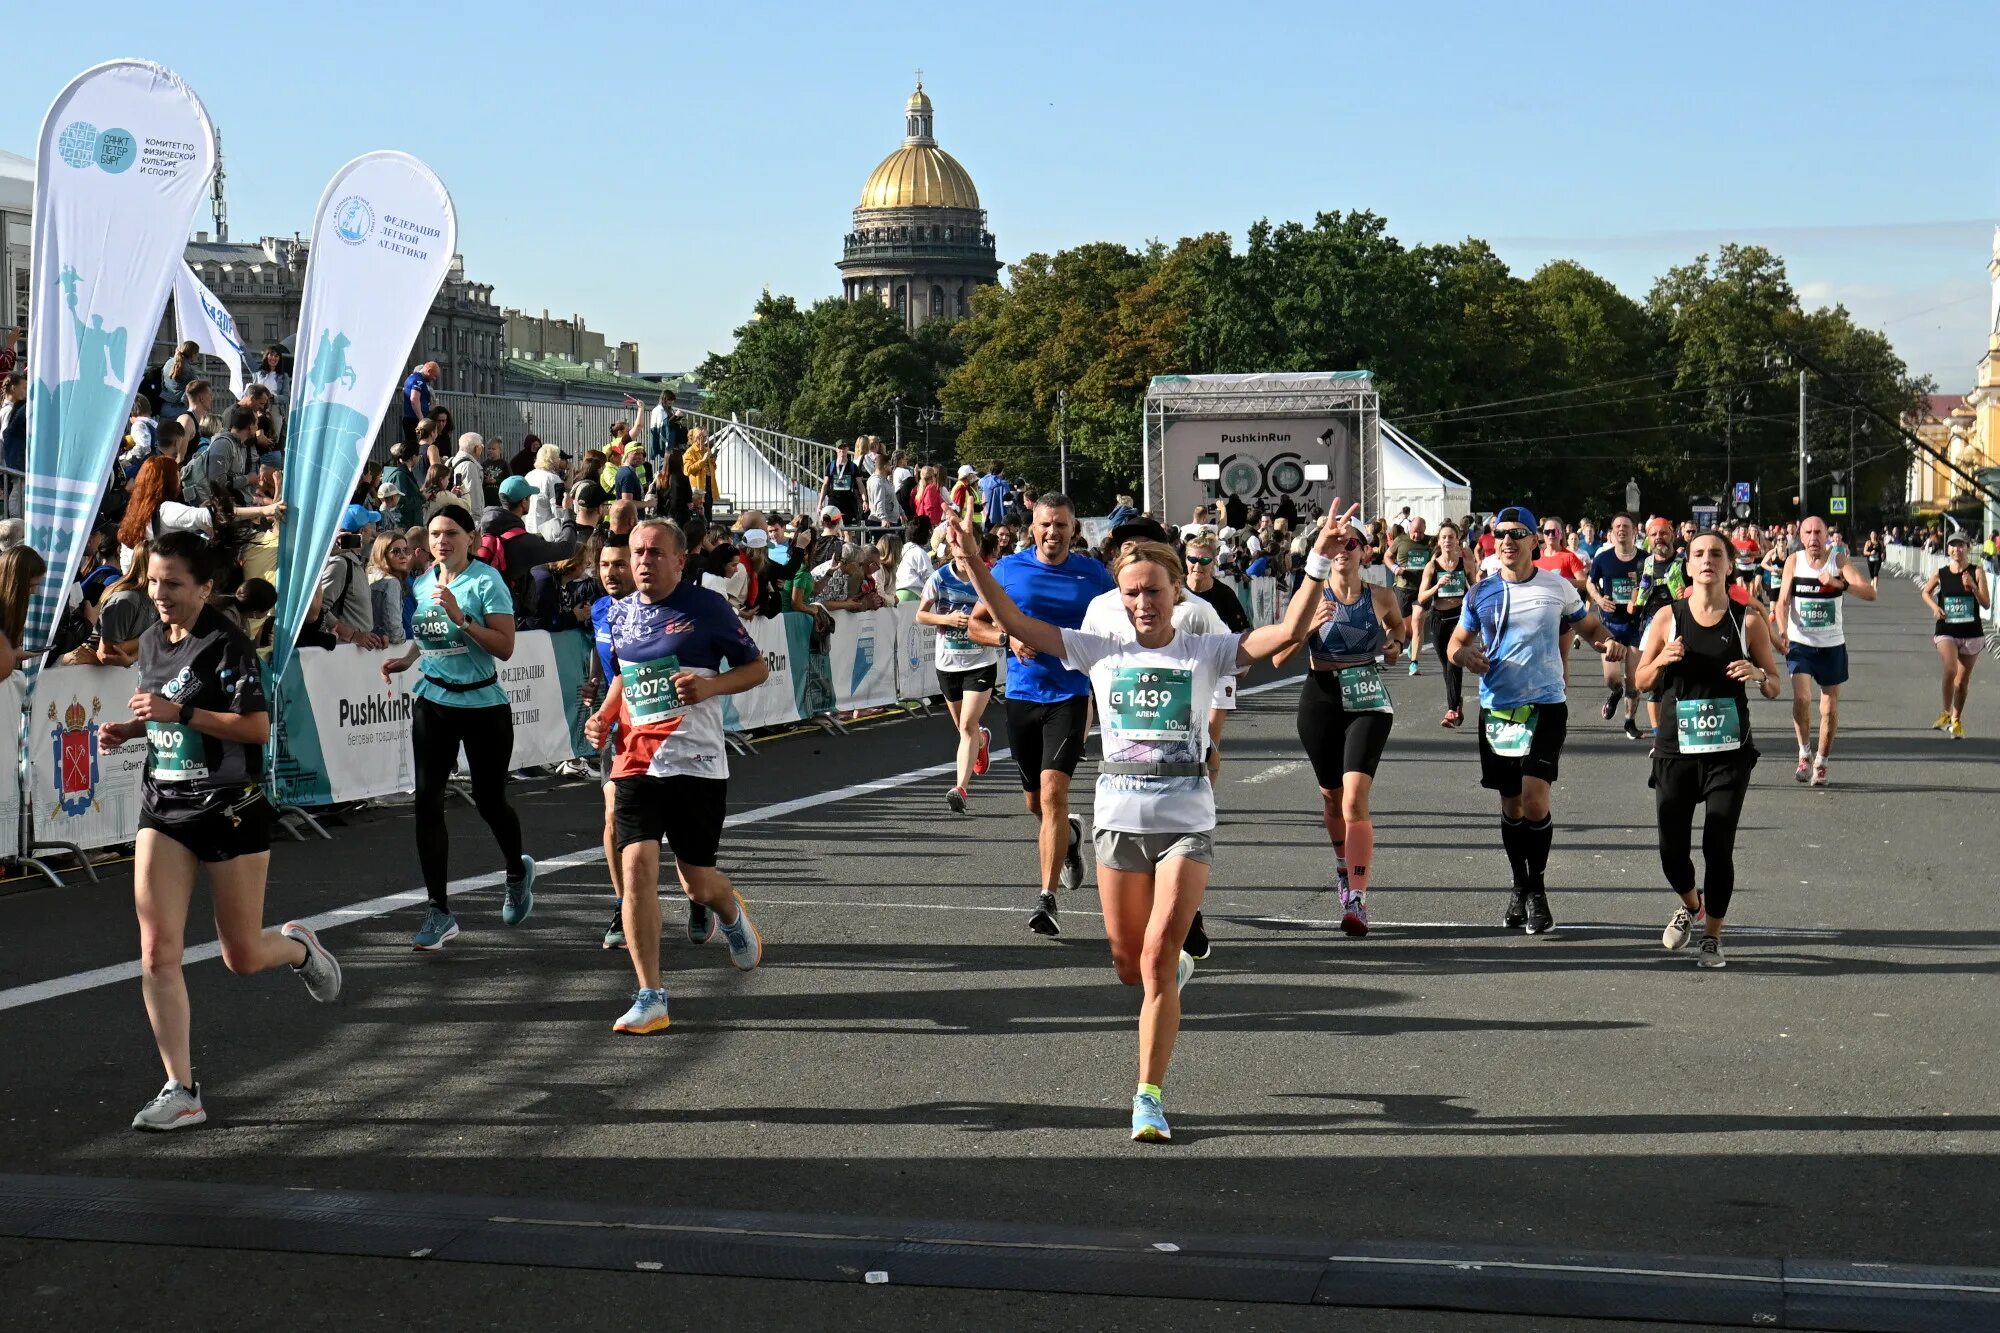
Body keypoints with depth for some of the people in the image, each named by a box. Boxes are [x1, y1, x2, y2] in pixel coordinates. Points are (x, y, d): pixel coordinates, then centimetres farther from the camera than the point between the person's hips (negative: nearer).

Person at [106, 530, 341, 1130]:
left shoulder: (227, 645, -13)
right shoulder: (151, 642, 9)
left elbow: (258, 726, -20)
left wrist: (180, 712, -26)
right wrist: (130, 728, 5)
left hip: (231, 809, -6)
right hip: (164, 809, 6)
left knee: (242, 957, 5)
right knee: (157, 951, -8)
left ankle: (299, 946, 42)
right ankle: (181, 1092, -4)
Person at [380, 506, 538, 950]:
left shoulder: (486, 581, -10)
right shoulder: (421, 585, 8)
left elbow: (504, 646, -17)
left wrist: (461, 617, -25)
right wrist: (405, 661, 7)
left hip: (483, 704, -4)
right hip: (432, 703, 4)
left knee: (489, 800, 6)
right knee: (426, 801, -6)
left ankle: (517, 872, 39)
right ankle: (439, 912, -1)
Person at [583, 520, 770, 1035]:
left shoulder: (706, 607, -4)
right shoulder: (619, 613, 10)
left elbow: (758, 668, 1)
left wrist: (711, 686, -16)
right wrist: (603, 716, 7)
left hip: (697, 763, -3)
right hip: (635, 762, 3)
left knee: (698, 883, 5)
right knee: (636, 866, -14)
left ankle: (731, 912, 45)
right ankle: (650, 998, -9)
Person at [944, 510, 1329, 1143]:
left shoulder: (1205, 652, 1)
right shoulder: (1102, 652, 6)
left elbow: (1288, 632, -10)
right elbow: (1015, 623, 3)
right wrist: (973, 563, -5)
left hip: (1187, 821, -3)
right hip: (1119, 818, 3)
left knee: (1157, 958, -12)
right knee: (1130, 965, 11)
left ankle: (1149, 1097, -3)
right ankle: (1176, 970, 49)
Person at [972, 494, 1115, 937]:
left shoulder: (1093, 575, 1)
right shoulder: (1008, 569, 3)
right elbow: (977, 621, 10)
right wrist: (1010, 639, -9)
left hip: (1071, 696, -3)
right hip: (1021, 696, 3)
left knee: (1053, 790, -18)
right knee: (1035, 801, 13)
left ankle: (1047, 899, -16)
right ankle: (1069, 834, 49)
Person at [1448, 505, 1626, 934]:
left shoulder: (1558, 587, 1)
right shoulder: (1480, 593, 4)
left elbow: (1589, 626, 15)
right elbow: (1456, 643, 11)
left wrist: (1607, 641, -8)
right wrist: (1465, 655, -13)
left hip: (1545, 706, -2)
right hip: (1496, 709, 2)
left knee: (1534, 798, -16)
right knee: (1510, 805, 11)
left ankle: (1537, 888, 1)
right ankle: (1520, 888, 28)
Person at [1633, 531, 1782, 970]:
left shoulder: (1748, 621, 1)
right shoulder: (1668, 617, 2)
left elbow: (1774, 688, 6)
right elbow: (1641, 681, 7)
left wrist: (1758, 675, -17)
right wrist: (1663, 659, -14)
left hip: (1729, 752, -1)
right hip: (1676, 749, 1)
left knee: (1718, 848, -5)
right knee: (1672, 848, 2)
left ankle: (1712, 937, 12)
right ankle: (1690, 904, 35)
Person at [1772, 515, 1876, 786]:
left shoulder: (1839, 562, -6)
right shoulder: (1794, 561, -3)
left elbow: (1870, 593, -17)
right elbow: (1783, 600, -6)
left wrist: (1840, 584, -33)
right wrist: (1782, 631, -23)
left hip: (1832, 644, 1)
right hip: (1800, 643, -1)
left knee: (1830, 708, 5)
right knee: (1801, 697, -18)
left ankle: (1820, 763, 21)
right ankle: (1804, 754, 1)